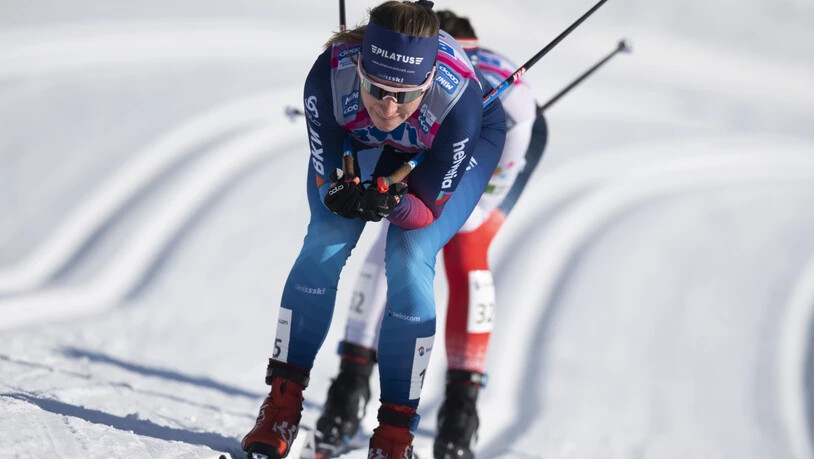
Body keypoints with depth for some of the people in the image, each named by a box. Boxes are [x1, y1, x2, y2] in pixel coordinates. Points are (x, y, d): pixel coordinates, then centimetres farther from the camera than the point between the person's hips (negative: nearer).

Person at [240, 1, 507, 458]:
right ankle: (282, 407, -2)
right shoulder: (330, 74, -39)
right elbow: (327, 176, -26)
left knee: (409, 259, -19)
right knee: (324, 244, -15)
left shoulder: (457, 98, -42)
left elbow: (428, 207, -30)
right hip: (358, 139, 2)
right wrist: (341, 193, -49)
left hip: (469, 137, -2)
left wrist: (393, 205, -52)